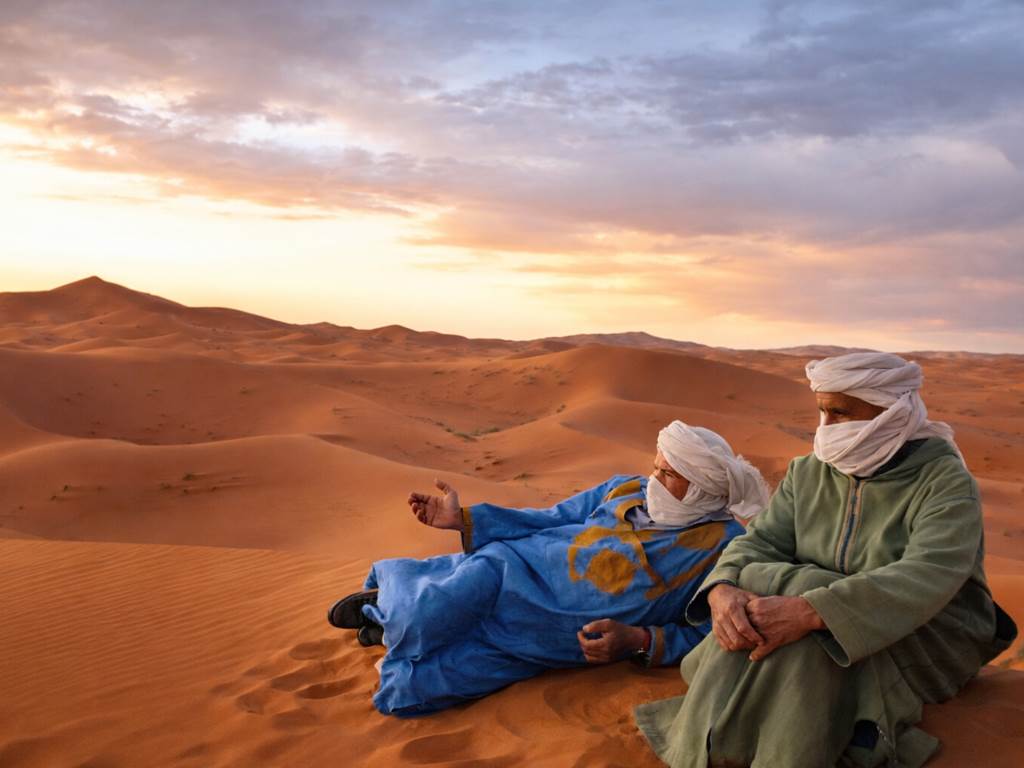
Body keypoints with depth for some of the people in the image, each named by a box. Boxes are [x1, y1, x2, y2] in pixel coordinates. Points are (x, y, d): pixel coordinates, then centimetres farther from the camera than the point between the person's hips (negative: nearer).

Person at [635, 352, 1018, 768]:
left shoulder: (945, 481, -16)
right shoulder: (808, 473, 2)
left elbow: (927, 578, -33)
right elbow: (760, 542, -5)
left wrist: (809, 611, -46)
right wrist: (723, 590, -31)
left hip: (925, 637, -4)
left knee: (810, 636, -35)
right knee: (748, 617, -28)